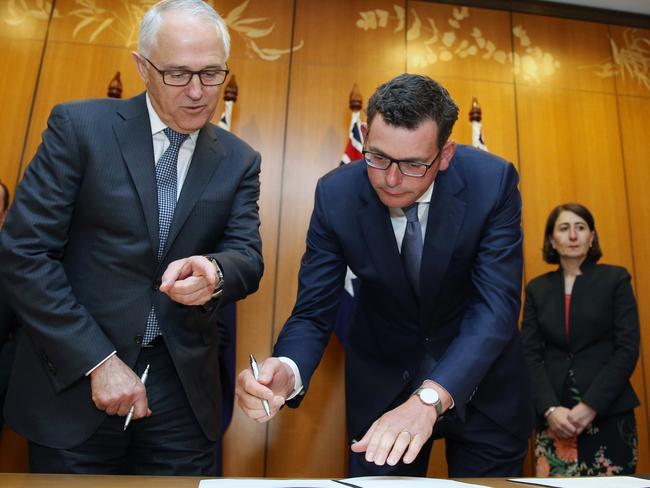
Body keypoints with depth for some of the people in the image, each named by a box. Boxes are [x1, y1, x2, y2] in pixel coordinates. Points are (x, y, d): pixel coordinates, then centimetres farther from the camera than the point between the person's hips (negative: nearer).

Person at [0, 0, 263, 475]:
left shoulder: (239, 160, 4)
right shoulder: (79, 126, -6)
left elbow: (248, 257, -2)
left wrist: (213, 273, -27)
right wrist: (97, 361, -13)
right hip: (76, 379, -2)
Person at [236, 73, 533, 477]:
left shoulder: (492, 182, -21)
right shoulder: (336, 194, -18)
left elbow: (496, 307, -27)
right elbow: (314, 313, -16)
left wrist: (429, 399, -41)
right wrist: (287, 371, -38)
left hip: (480, 376, 0)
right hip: (383, 381, 1)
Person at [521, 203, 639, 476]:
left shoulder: (615, 279, 3)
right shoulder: (537, 288, 8)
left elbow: (628, 349, -5)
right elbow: (530, 355, 3)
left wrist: (590, 406, -13)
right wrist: (551, 410, -12)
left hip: (609, 415, -1)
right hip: (554, 418, 2)